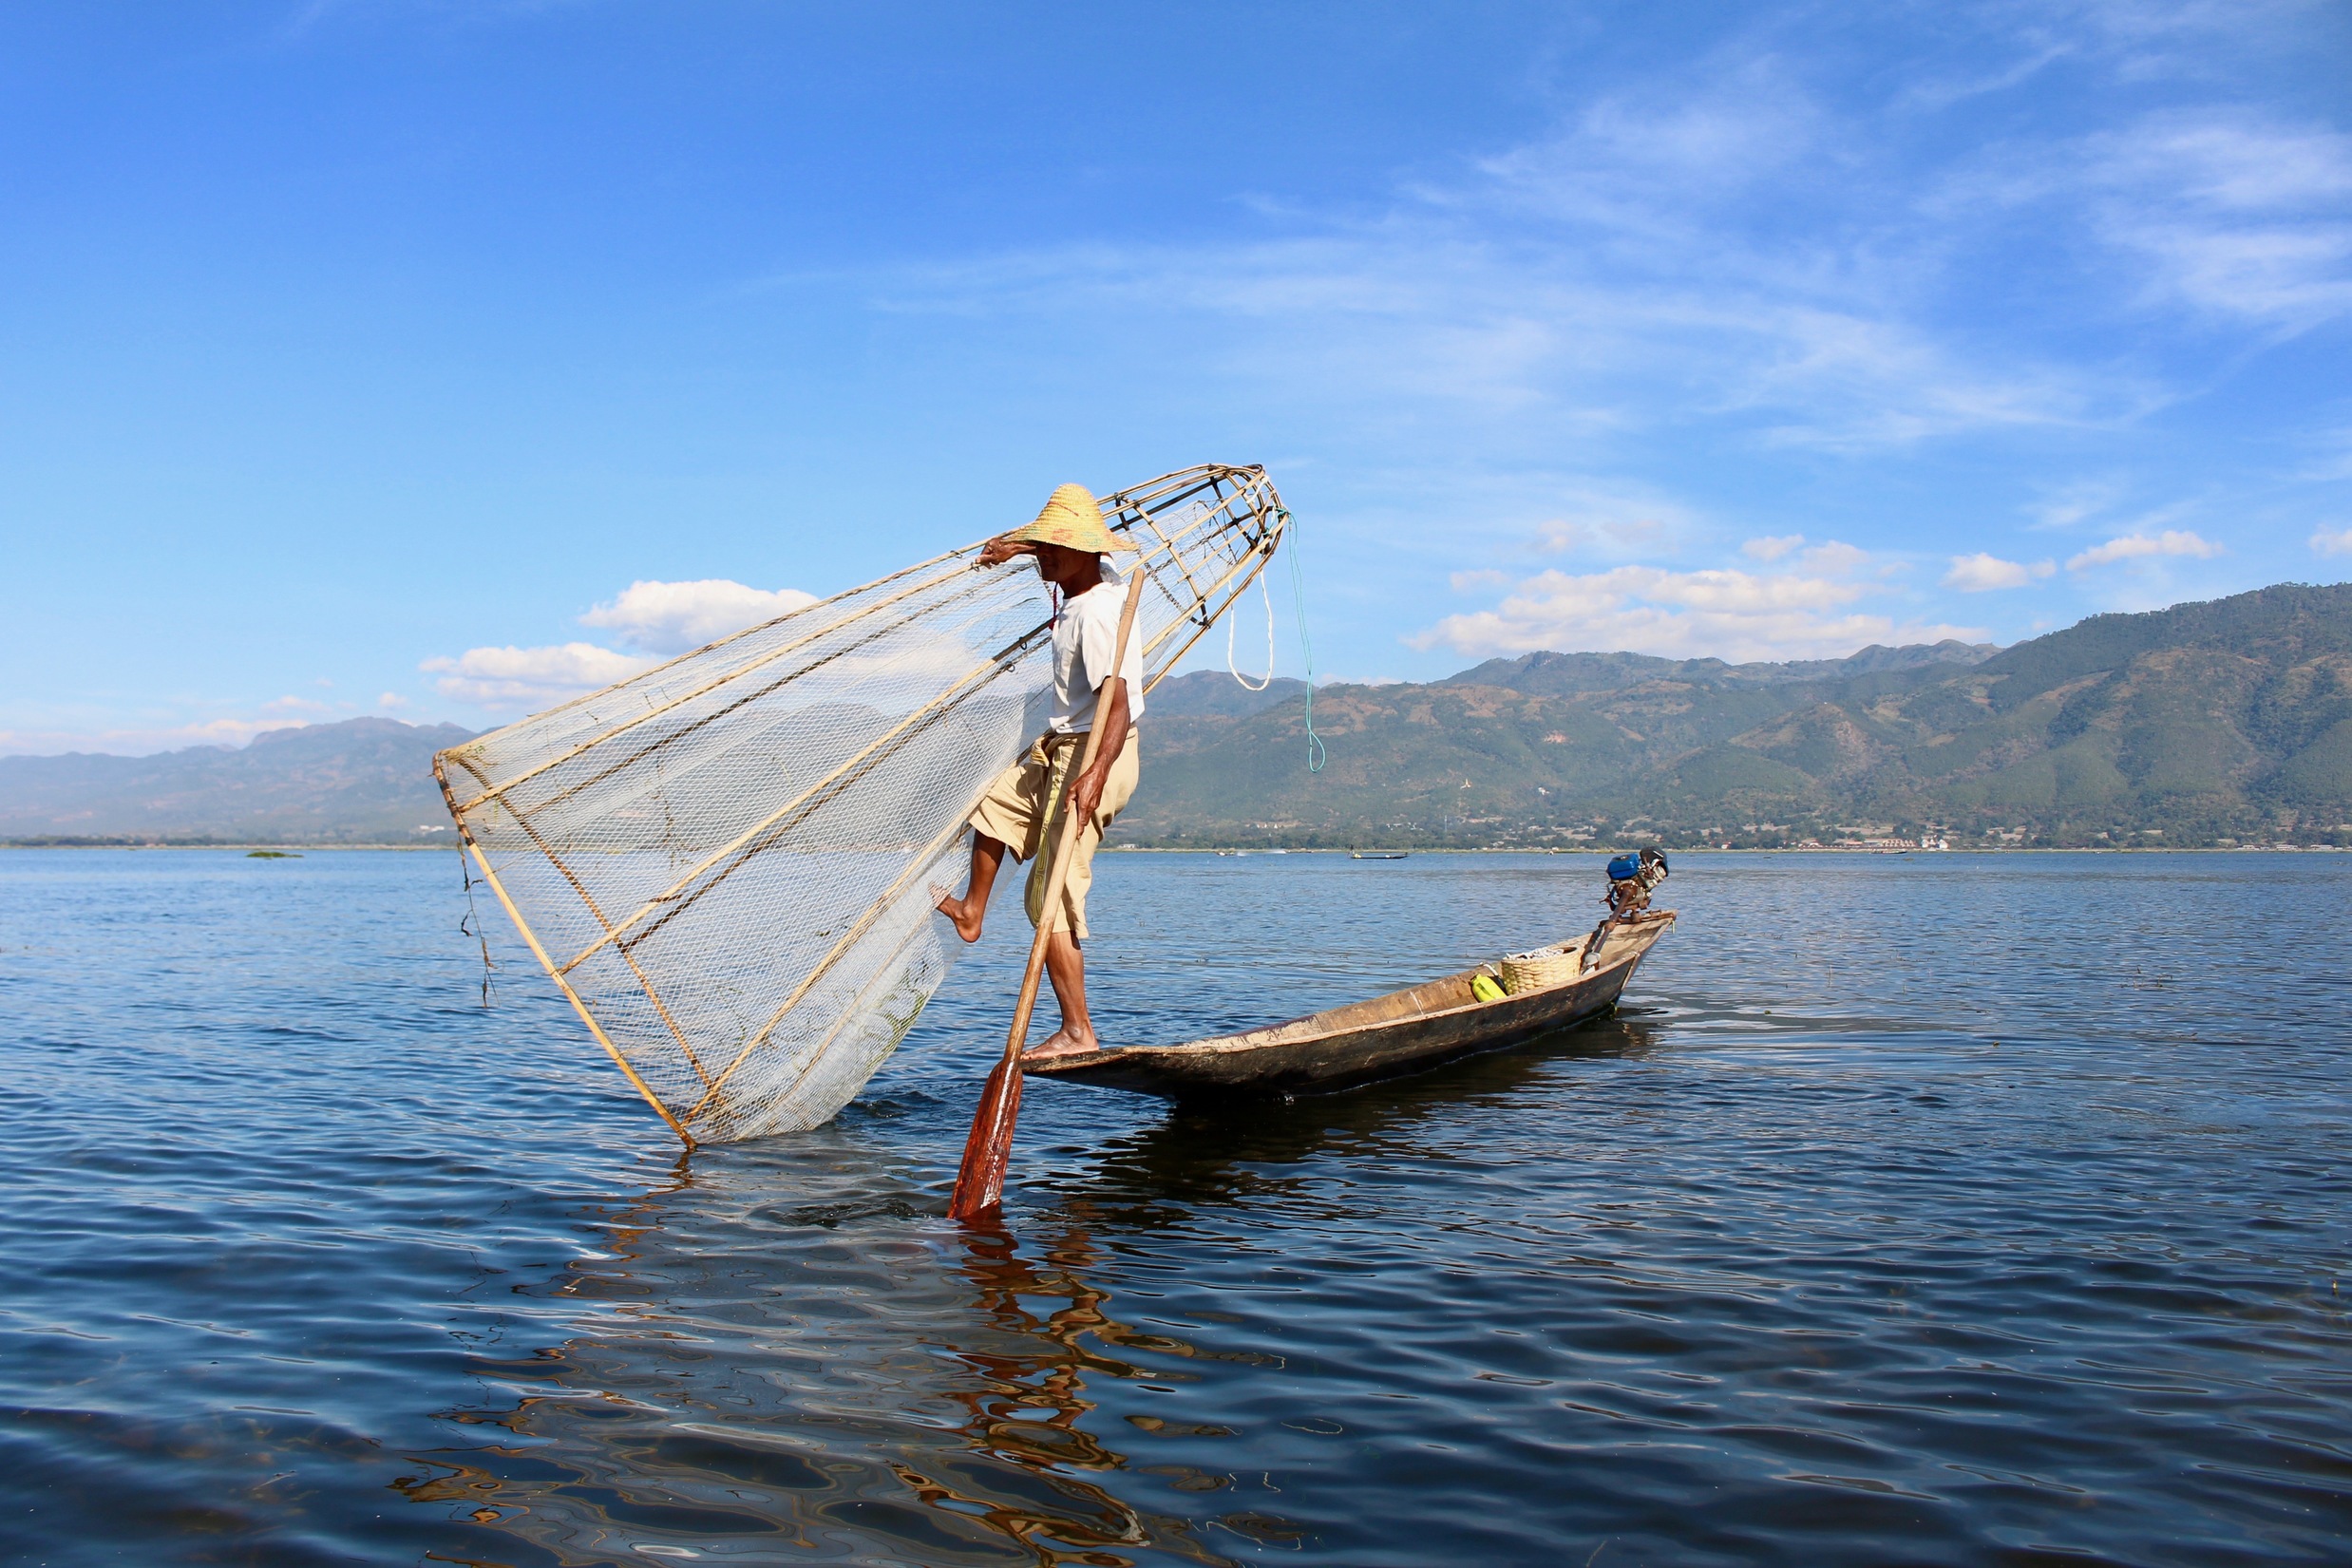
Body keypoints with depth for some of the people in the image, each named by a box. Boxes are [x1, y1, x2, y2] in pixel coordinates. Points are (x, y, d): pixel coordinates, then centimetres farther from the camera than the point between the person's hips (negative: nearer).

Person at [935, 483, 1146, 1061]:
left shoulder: (1095, 614, -26)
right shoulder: (1097, 578, 3)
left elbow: (1116, 701, -36)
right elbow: (1058, 553, 30)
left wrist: (1096, 774, -47)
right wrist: (1017, 546, 40)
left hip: (1090, 755, -11)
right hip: (1062, 747, 11)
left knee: (1051, 898, -9)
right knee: (996, 804, 31)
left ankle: (1078, 1032, -7)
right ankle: (971, 914, 49)